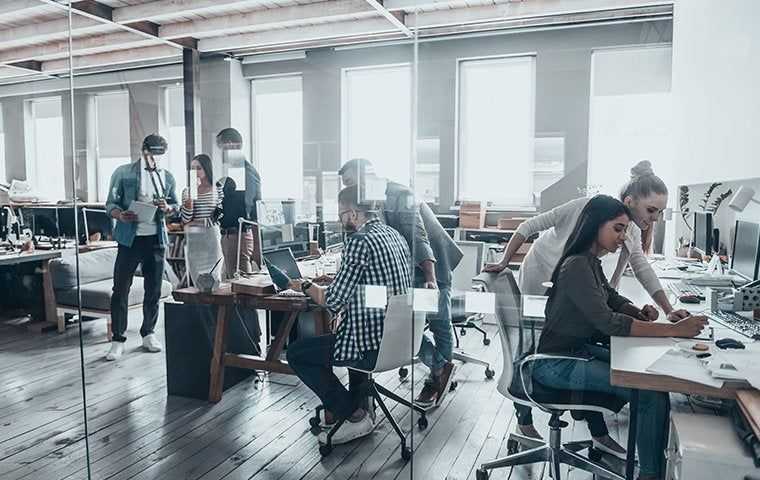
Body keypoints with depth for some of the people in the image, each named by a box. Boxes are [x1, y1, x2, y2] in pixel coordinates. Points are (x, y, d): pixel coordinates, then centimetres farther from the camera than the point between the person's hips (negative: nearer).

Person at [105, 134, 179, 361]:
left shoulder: (167, 177, 10)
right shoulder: (123, 173, 0)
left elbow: (175, 205, 16)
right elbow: (111, 203, 1)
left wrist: (166, 207, -7)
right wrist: (119, 215, -21)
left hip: (156, 239, 3)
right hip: (130, 238, -3)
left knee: (154, 290, 10)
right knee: (121, 289, -2)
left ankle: (148, 333, 25)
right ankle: (118, 340, 8)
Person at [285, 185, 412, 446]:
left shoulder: (360, 241, -18)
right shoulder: (394, 235, 9)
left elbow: (334, 301, -16)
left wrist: (306, 286, 3)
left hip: (375, 346, -9)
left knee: (296, 353, 7)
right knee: (348, 332, 38)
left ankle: (355, 416, 10)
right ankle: (358, 404, 36)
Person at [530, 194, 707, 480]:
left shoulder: (591, 262, 10)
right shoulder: (577, 266, -21)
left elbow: (612, 299, 19)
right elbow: (608, 322, -27)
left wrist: (640, 313, -2)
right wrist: (673, 330, -26)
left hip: (579, 350, 10)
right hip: (557, 363, -10)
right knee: (653, 394, -18)